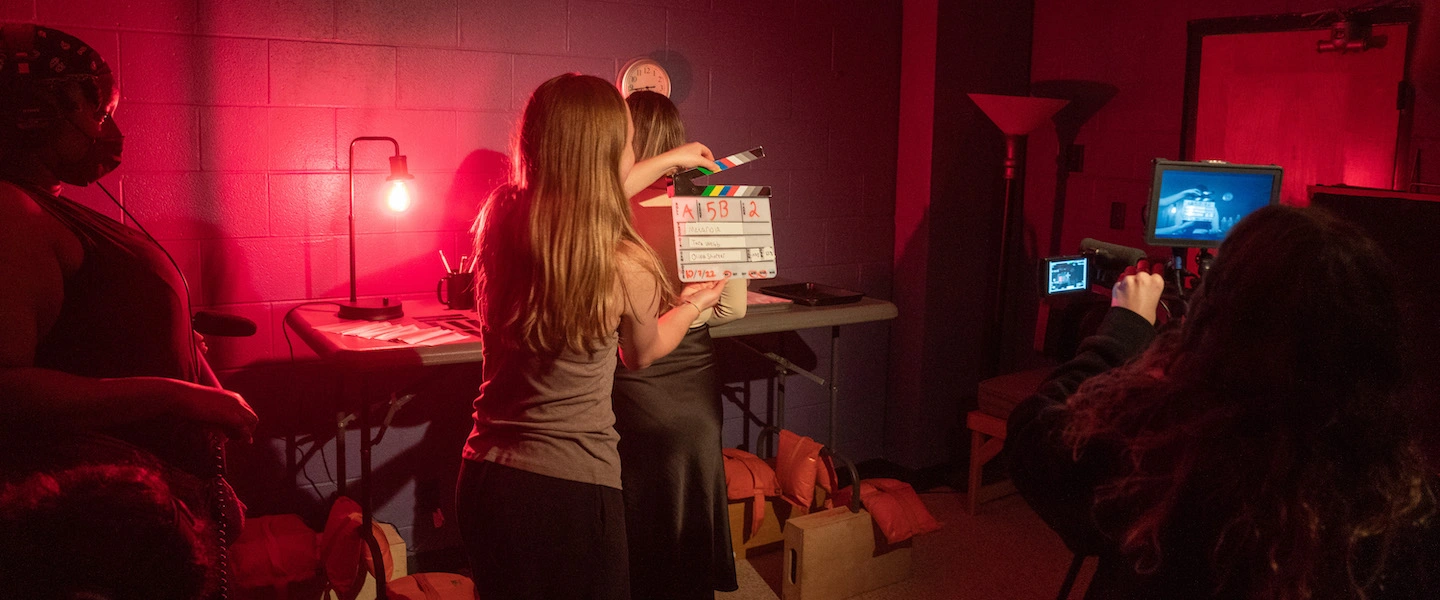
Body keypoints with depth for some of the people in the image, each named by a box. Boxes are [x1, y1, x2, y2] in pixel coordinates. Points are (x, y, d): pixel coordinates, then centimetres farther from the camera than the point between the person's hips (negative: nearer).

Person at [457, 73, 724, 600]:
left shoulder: (500, 215, -6)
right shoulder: (624, 266, -19)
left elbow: (578, 203, 17)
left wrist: (666, 161, 29)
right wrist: (695, 303, 23)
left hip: (484, 478, 5)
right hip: (572, 489, -5)